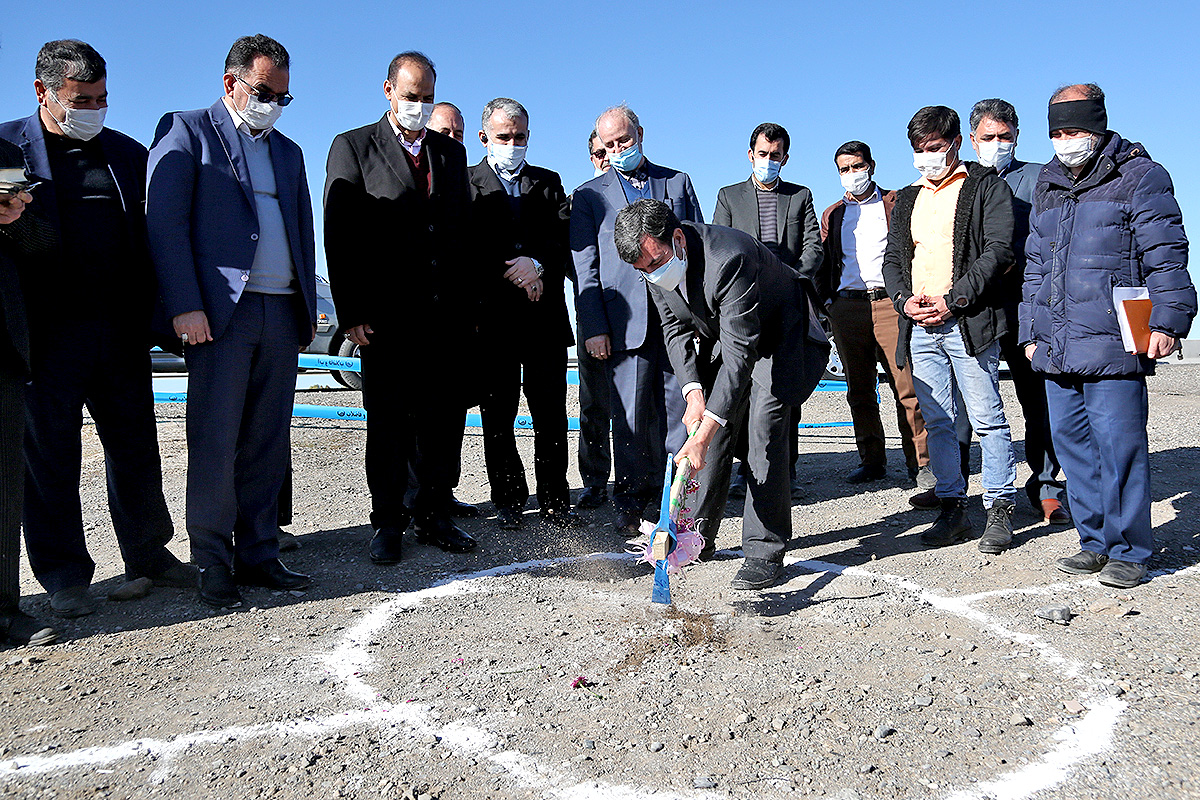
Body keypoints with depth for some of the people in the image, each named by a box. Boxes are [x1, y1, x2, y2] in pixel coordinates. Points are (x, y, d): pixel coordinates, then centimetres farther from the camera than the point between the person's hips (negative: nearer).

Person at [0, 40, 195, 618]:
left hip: (120, 332, 3)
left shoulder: (128, 153, 14)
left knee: (136, 446, 8)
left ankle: (148, 553, 23)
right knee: (50, 452, 6)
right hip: (47, 334, -3)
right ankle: (63, 574, 18)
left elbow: (149, 239, 13)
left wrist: (150, 319, 6)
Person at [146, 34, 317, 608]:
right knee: (215, 442, -4)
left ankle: (257, 554, 13)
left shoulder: (288, 151, 23)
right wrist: (185, 305, -14)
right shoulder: (186, 131, 5)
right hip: (220, 310, -5)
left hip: (282, 312, 5)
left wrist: (309, 307, 14)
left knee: (268, 443, 5)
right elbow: (164, 221, -4)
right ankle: (213, 563, 7)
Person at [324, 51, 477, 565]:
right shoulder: (353, 148, 4)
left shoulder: (451, 152, 17)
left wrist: (471, 305, 8)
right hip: (387, 319, -4)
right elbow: (339, 237, -2)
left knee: (445, 421, 7)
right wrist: (351, 313, -10)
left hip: (448, 316, 4)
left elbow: (464, 231, 15)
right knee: (389, 424, 5)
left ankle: (432, 516, 21)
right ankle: (388, 523, 17)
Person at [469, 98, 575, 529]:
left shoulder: (549, 182, 17)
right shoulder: (466, 183, 8)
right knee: (497, 416, 4)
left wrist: (537, 263, -12)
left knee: (551, 414, 3)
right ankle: (508, 500, 16)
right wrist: (514, 275, -9)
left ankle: (554, 500, 13)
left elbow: (566, 238, 6)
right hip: (493, 318, -2)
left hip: (545, 316, 2)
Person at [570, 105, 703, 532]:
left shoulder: (678, 182, 16)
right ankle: (632, 500, 11)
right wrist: (594, 327, -5)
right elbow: (584, 267, 5)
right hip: (628, 319, -1)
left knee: (680, 405, 1)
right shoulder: (589, 195, 12)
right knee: (631, 414, 0)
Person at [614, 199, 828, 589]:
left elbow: (739, 352, -41)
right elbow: (676, 329, -5)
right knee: (712, 429, 2)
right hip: (720, 335, 7)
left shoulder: (729, 258, -39)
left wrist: (703, 434, -46)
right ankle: (697, 538, 13)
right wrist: (693, 391, -21)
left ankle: (765, 551, -9)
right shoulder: (655, 265, -16)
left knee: (765, 429, -17)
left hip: (778, 334, -6)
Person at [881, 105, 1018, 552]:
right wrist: (905, 299, -2)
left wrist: (952, 299, -14)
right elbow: (892, 259, 18)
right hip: (920, 327, 5)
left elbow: (998, 251, -7)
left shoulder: (986, 187, 4)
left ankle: (1000, 509, 7)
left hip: (968, 322, -5)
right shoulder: (907, 199, 22)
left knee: (987, 420, -3)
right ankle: (953, 507, 15)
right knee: (936, 422, 7)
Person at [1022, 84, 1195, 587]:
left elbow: (1166, 257, -3)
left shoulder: (1139, 176, 4)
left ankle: (1128, 551, 6)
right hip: (1056, 349, 6)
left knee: (1118, 446, -6)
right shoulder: (1046, 187, 21)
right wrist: (1031, 332, 21)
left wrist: (1166, 320, -13)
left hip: (1112, 343, -6)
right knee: (1071, 443, 8)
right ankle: (1096, 542, 19)